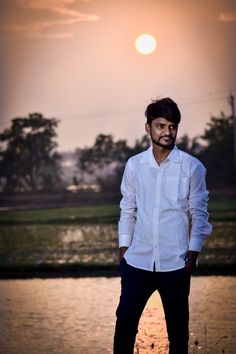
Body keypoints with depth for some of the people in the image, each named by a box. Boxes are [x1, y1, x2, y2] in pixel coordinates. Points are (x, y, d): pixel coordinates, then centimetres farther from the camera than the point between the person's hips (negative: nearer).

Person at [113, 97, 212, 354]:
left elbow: (199, 213, 0)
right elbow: (128, 210, 10)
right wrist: (123, 246, 6)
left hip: (175, 262, -2)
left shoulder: (192, 167, -3)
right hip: (137, 260, 2)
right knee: (125, 321, 3)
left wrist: (193, 252, -5)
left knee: (177, 326, 9)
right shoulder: (134, 165, 4)